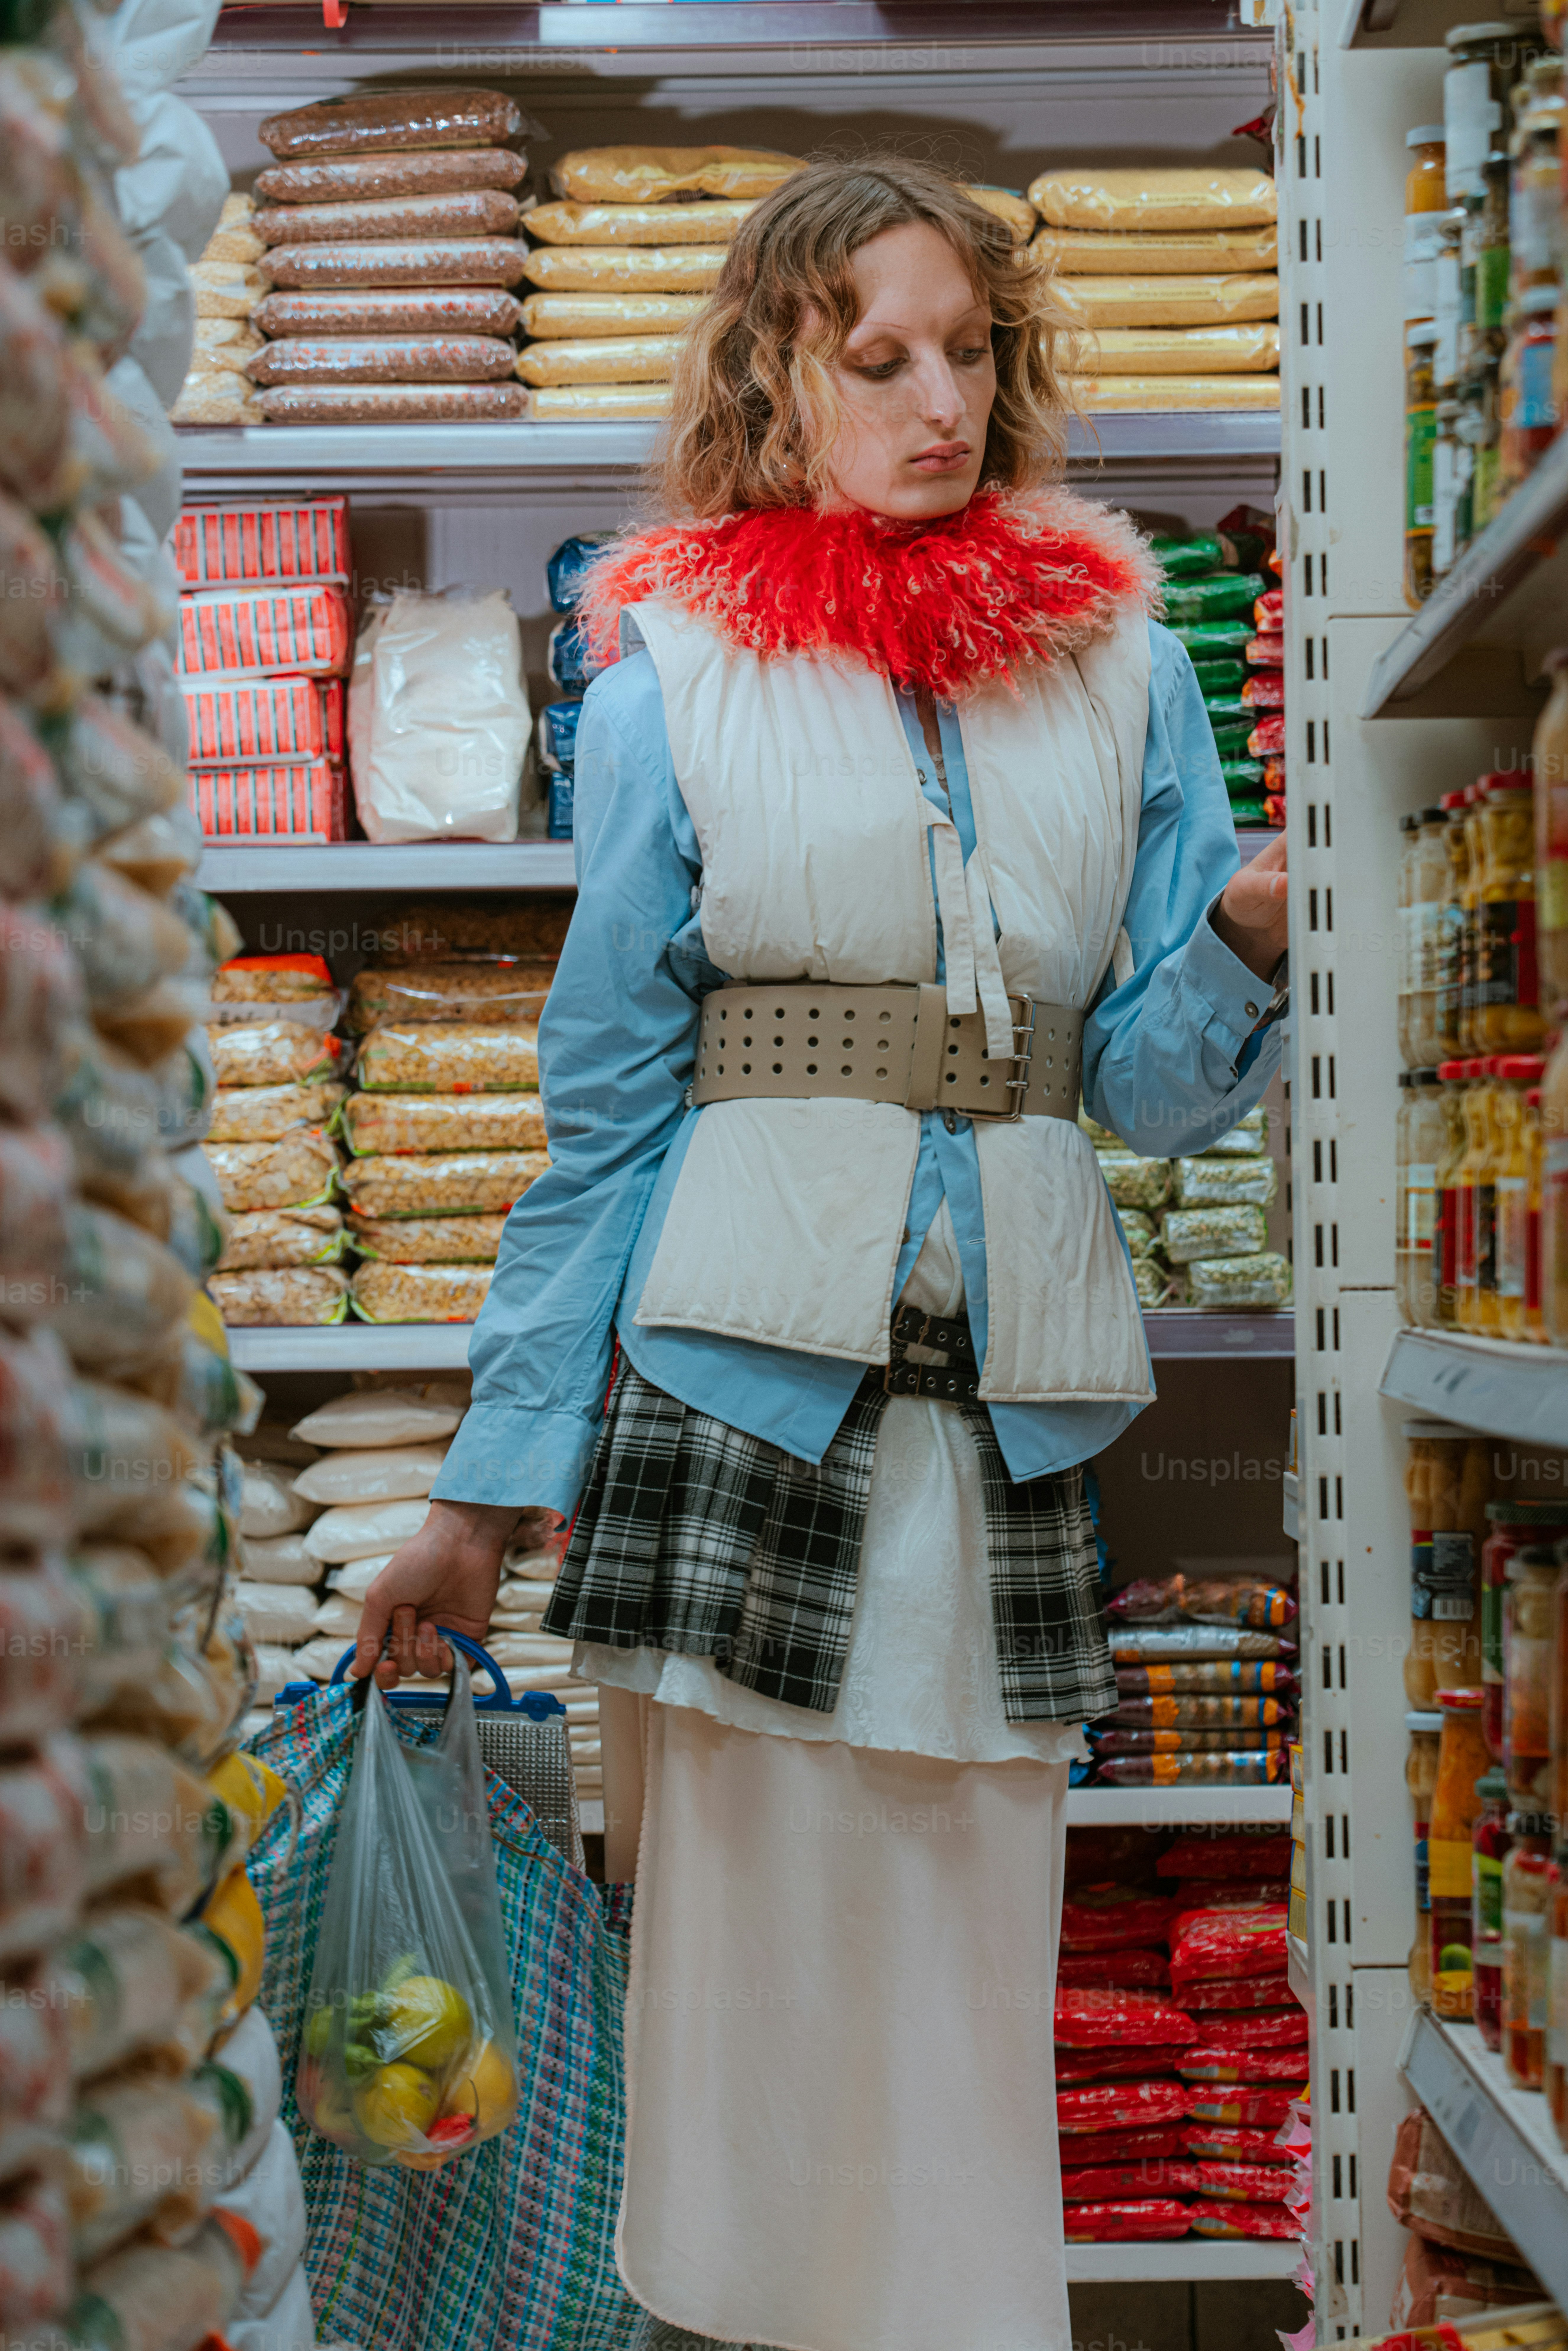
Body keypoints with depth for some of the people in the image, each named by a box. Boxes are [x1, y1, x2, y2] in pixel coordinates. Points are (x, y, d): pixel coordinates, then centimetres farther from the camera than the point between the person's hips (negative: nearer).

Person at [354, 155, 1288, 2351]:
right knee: (762, 1929, 3)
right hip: (745, 1363, -2)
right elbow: (608, 1103, 5)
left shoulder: (1119, 661, 11)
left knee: (978, 1976, 6)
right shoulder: (675, 677, 5)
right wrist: (489, 1490, 3)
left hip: (1014, 1383, 2)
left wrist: (1251, 933, -13)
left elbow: (1153, 1081, 8)